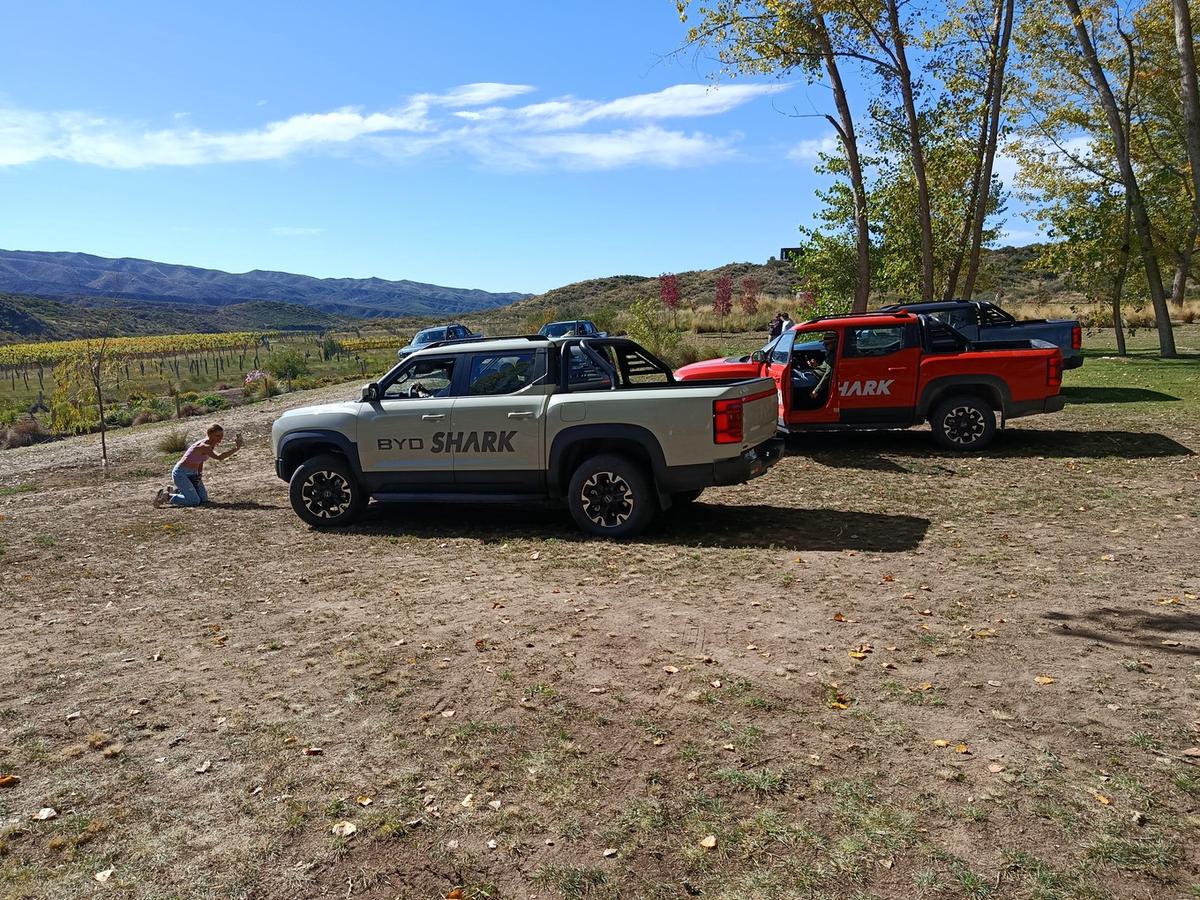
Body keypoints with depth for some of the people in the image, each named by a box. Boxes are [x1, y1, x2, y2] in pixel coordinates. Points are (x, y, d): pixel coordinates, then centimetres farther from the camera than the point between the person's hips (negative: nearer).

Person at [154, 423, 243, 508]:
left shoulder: (212, 444, 0)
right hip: (180, 473, -9)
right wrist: (236, 448, -47)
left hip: (192, 474, 9)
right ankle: (167, 496, 2)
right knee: (195, 501, -16)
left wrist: (200, 474, 1)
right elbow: (220, 457, -45)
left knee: (204, 499, 4)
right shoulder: (204, 446, -29)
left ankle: (176, 492, 20)